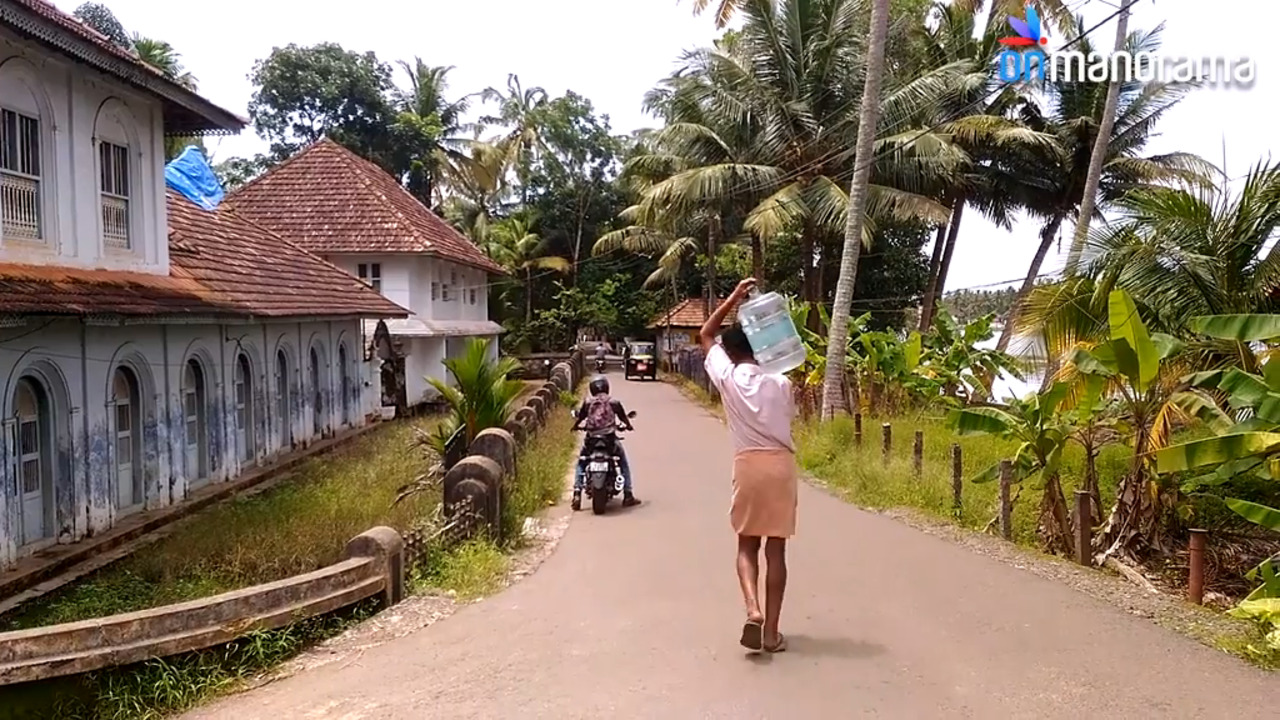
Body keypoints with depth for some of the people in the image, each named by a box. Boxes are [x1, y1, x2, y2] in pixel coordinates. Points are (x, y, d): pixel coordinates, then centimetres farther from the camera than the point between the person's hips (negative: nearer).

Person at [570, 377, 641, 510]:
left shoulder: (587, 402, 5)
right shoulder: (614, 402, 3)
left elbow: (580, 417, 7)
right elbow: (624, 417, 10)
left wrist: (576, 426, 28)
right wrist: (629, 426, 31)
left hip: (590, 439, 1)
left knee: (580, 463, 20)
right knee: (624, 463, 18)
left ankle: (577, 493, 4)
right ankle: (628, 495, 12)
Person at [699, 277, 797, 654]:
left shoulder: (726, 377, 1)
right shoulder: (780, 383, 3)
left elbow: (705, 335, 15)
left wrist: (735, 297, 15)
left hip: (748, 464, -1)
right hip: (781, 463, 1)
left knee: (747, 544, 14)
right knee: (776, 548, 7)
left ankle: (752, 609, -10)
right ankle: (771, 631, 9)